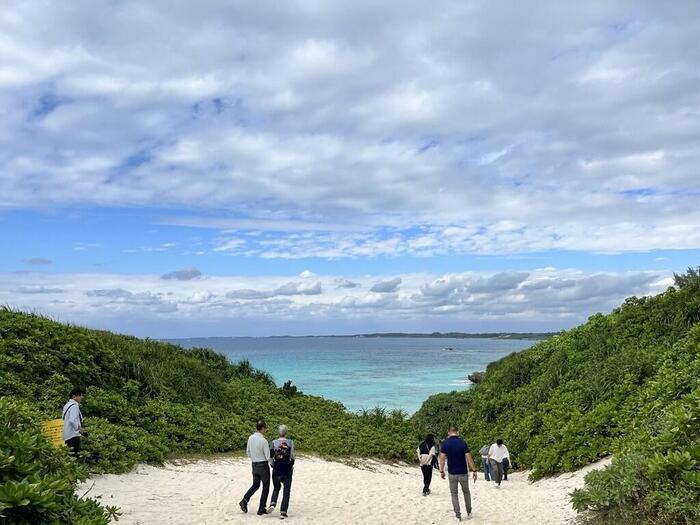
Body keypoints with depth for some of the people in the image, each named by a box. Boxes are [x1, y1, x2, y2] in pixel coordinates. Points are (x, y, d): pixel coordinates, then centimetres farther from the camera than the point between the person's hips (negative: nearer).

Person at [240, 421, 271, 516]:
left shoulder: (250, 438, -1)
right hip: (263, 464, -6)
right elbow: (268, 456, -18)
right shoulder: (263, 441, -21)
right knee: (266, 487, 9)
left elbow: (248, 452, 11)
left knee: (255, 485, 22)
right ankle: (261, 509, 12)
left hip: (254, 465, 6)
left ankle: (244, 501, 4)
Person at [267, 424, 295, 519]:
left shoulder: (274, 442, -3)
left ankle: (273, 503, -5)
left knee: (276, 488, 20)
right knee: (286, 490, 7)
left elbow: (270, 455, -2)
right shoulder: (290, 442, -5)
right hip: (287, 469, -1)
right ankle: (283, 512, 2)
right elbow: (292, 457, -3)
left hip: (277, 468, 1)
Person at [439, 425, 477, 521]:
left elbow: (442, 458, -9)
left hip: (452, 473, 0)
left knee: (454, 494, 12)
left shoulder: (445, 443, -7)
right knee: (466, 492, 20)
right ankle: (469, 512, 30)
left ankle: (458, 515, 8)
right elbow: (468, 458, -10)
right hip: (463, 473, 0)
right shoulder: (463, 442, -8)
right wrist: (474, 470, -3)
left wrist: (441, 471, 1)